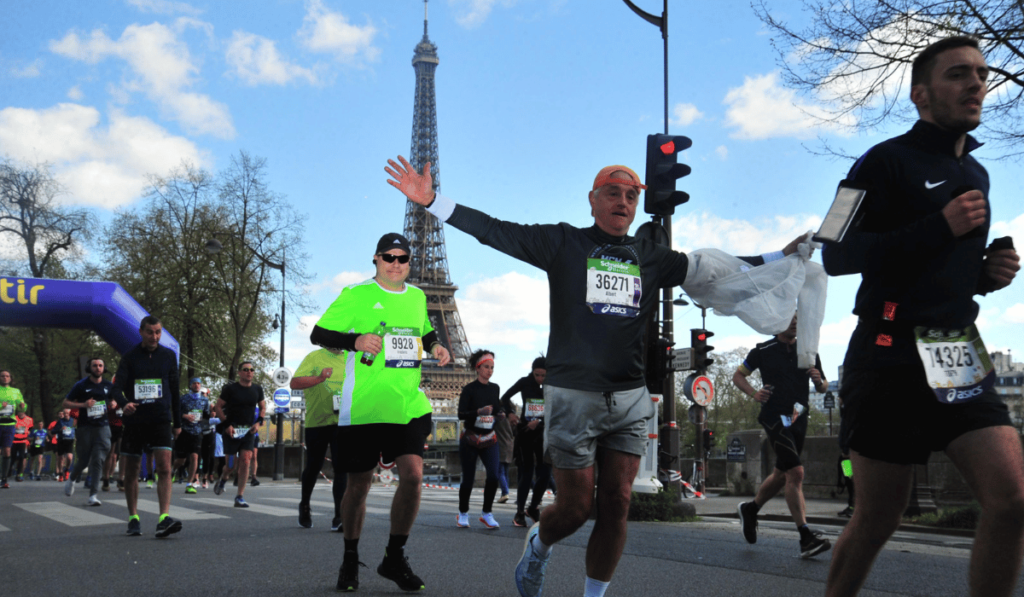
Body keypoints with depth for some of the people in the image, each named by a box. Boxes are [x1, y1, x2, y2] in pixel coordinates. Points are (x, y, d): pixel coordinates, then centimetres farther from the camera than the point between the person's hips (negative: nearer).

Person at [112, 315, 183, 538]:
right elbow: (117, 387, -8)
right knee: (131, 471, 6)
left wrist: (177, 423, 14)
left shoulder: (169, 356, 8)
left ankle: (164, 519, -20)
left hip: (161, 419, 0)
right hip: (134, 420, 0)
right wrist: (123, 403, -30)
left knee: (164, 467, -14)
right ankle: (133, 518, 20)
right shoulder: (129, 357, 1)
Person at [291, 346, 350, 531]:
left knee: (342, 467, -10)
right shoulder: (314, 357, -3)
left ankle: (339, 517, -10)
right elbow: (294, 383, -14)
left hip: (342, 421, 2)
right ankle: (304, 506, 37)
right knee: (313, 467, 12)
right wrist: (319, 378, -28)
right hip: (316, 422, -2)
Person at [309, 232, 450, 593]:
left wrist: (435, 346, 8)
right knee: (360, 483, 5)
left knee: (413, 474, -11)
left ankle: (394, 558, 7)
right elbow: (318, 334, -2)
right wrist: (355, 340, -19)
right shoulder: (356, 295, -2)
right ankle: (350, 561, 26)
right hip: (363, 407, -3)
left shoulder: (417, 297, 12)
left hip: (408, 403, 4)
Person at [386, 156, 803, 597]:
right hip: (573, 396, -4)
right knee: (576, 507, 2)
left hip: (629, 399, 4)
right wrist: (431, 200, -16)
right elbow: (496, 231, -8)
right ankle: (539, 543, 36)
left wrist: (781, 257, 15)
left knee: (616, 506, 3)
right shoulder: (564, 243, -1)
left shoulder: (650, 257, 10)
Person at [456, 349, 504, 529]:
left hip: (489, 439, 3)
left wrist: (501, 413, -4)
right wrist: (479, 411, -30)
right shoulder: (469, 389, -8)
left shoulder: (495, 388, 7)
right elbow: (461, 414, -14)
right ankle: (463, 514, 21)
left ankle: (486, 513, 1)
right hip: (470, 438, -3)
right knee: (468, 478, 1)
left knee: (493, 475, -13)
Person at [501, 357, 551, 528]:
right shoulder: (525, 382, -2)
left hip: (543, 432, 1)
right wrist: (510, 413, -8)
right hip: (525, 432, -1)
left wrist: (539, 421, -19)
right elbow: (505, 398, 9)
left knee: (545, 473, -6)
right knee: (527, 473, -3)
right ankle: (520, 513, 5)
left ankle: (533, 507, 14)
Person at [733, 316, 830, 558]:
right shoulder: (763, 350, 0)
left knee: (782, 475, 15)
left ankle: (750, 509, 39)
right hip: (774, 418, -6)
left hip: (799, 419, 6)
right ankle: (806, 538, -18)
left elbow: (823, 387, 17)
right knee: (796, 473, -17)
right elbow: (738, 375, 9)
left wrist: (819, 381, -7)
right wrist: (754, 393, -9)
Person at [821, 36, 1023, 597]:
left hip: (959, 356, 6)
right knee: (877, 518, 3)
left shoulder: (975, 173, 18)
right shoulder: (888, 161, -5)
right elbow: (836, 255, -13)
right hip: (892, 356, -6)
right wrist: (939, 229, -19)